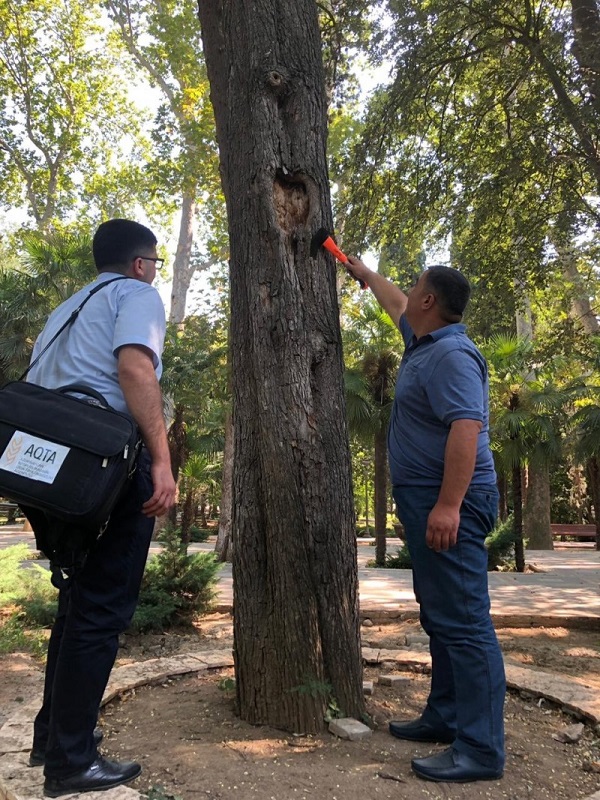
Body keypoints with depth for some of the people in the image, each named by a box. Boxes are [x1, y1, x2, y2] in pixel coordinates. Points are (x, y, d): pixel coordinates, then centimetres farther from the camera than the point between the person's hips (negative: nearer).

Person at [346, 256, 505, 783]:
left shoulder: (452, 355, -16)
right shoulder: (423, 341, 15)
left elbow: (466, 427, -27)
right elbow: (395, 306, 36)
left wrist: (448, 504, -32)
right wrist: (364, 273, 46)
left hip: (449, 502, -11)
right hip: (426, 499, 11)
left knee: (463, 619, -9)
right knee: (440, 616, 15)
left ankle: (481, 749, -4)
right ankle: (446, 717, 25)